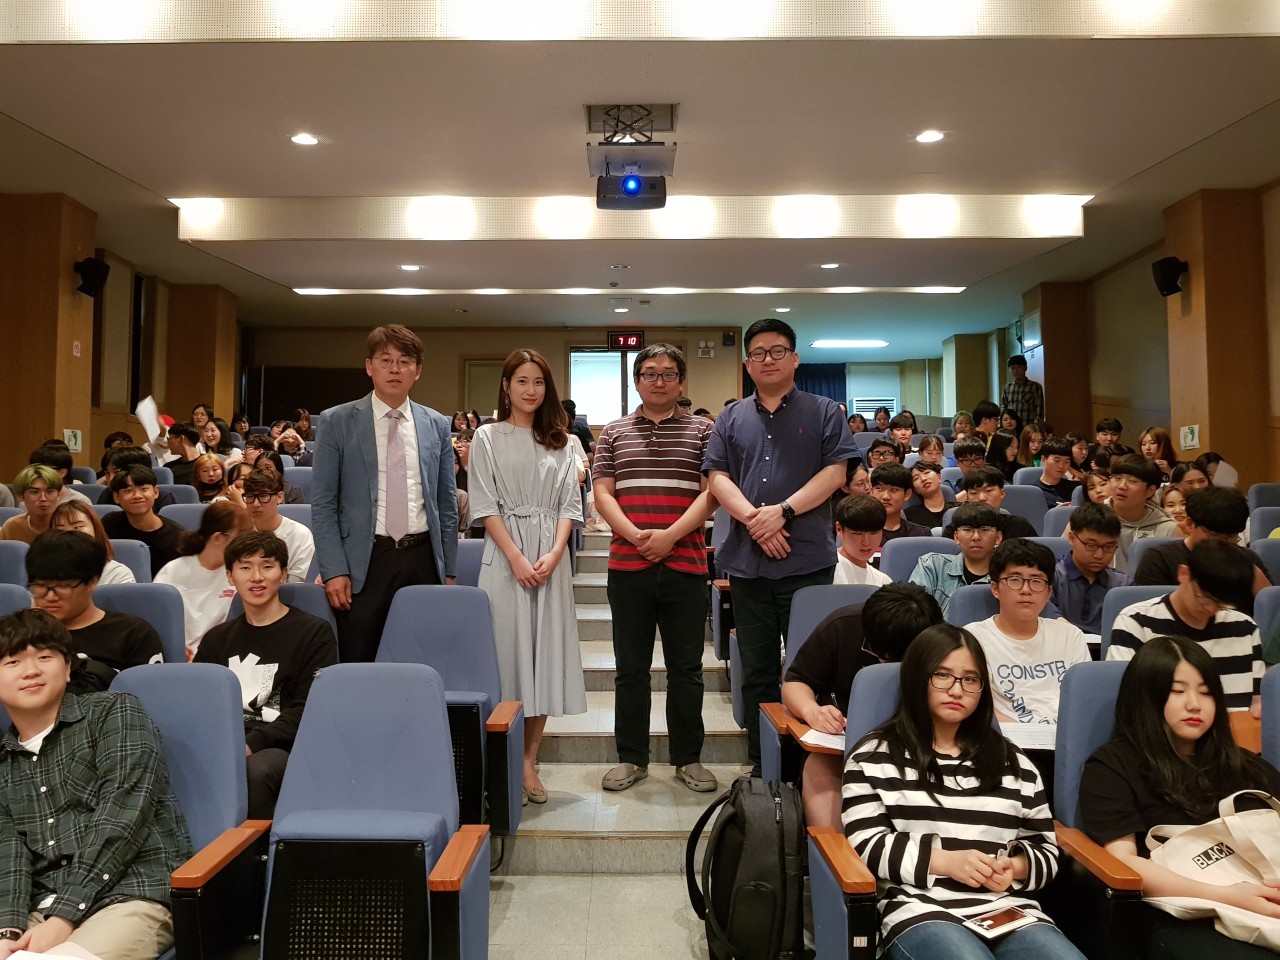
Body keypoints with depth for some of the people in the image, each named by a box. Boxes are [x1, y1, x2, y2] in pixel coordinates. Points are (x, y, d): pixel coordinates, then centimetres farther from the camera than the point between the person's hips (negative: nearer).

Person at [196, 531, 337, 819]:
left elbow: (307, 711, -2)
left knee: (255, 770, -36)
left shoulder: (314, 632, 7)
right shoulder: (217, 638, 24)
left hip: (283, 746, -3)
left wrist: (252, 743, -16)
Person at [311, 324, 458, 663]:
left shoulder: (436, 426, 7)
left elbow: (446, 503, 11)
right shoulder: (337, 422, 0)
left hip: (423, 558, 2)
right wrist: (334, 570, -8)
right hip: (365, 560, -2)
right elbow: (322, 504, -2)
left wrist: (448, 569, 9)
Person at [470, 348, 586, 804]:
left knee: (545, 651, 3)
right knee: (508, 650, -2)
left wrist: (553, 554, -9)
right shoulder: (488, 437, 4)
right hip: (506, 555, -3)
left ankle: (529, 760, 13)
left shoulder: (560, 442, 12)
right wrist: (517, 558, -13)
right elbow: (485, 506, -3)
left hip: (551, 556, 3)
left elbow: (569, 504, 7)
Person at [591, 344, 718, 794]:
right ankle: (631, 757, 22)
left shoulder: (703, 430, 7)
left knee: (686, 667, 8)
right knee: (630, 667, 9)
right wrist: (636, 535, -13)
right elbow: (602, 493, 3)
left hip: (685, 563, -1)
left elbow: (711, 492, -2)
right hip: (628, 566, 1)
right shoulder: (613, 434, 10)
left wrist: (671, 535, -14)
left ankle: (688, 758, 21)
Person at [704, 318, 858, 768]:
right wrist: (752, 518, -12)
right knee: (756, 670, 11)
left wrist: (784, 511, -15)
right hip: (747, 561, 3)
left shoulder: (824, 412, 7)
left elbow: (835, 472, -4)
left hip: (807, 561, -3)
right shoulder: (731, 418, 14)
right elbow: (717, 477, 4)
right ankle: (760, 764, 23)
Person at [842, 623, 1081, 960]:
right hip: (922, 912, -4)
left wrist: (1015, 867, -3)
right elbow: (866, 845, 0)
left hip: (1010, 911, 4)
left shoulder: (1013, 763, 20)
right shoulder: (875, 757, 8)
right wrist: (944, 860, -12)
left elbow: (1047, 850, 20)